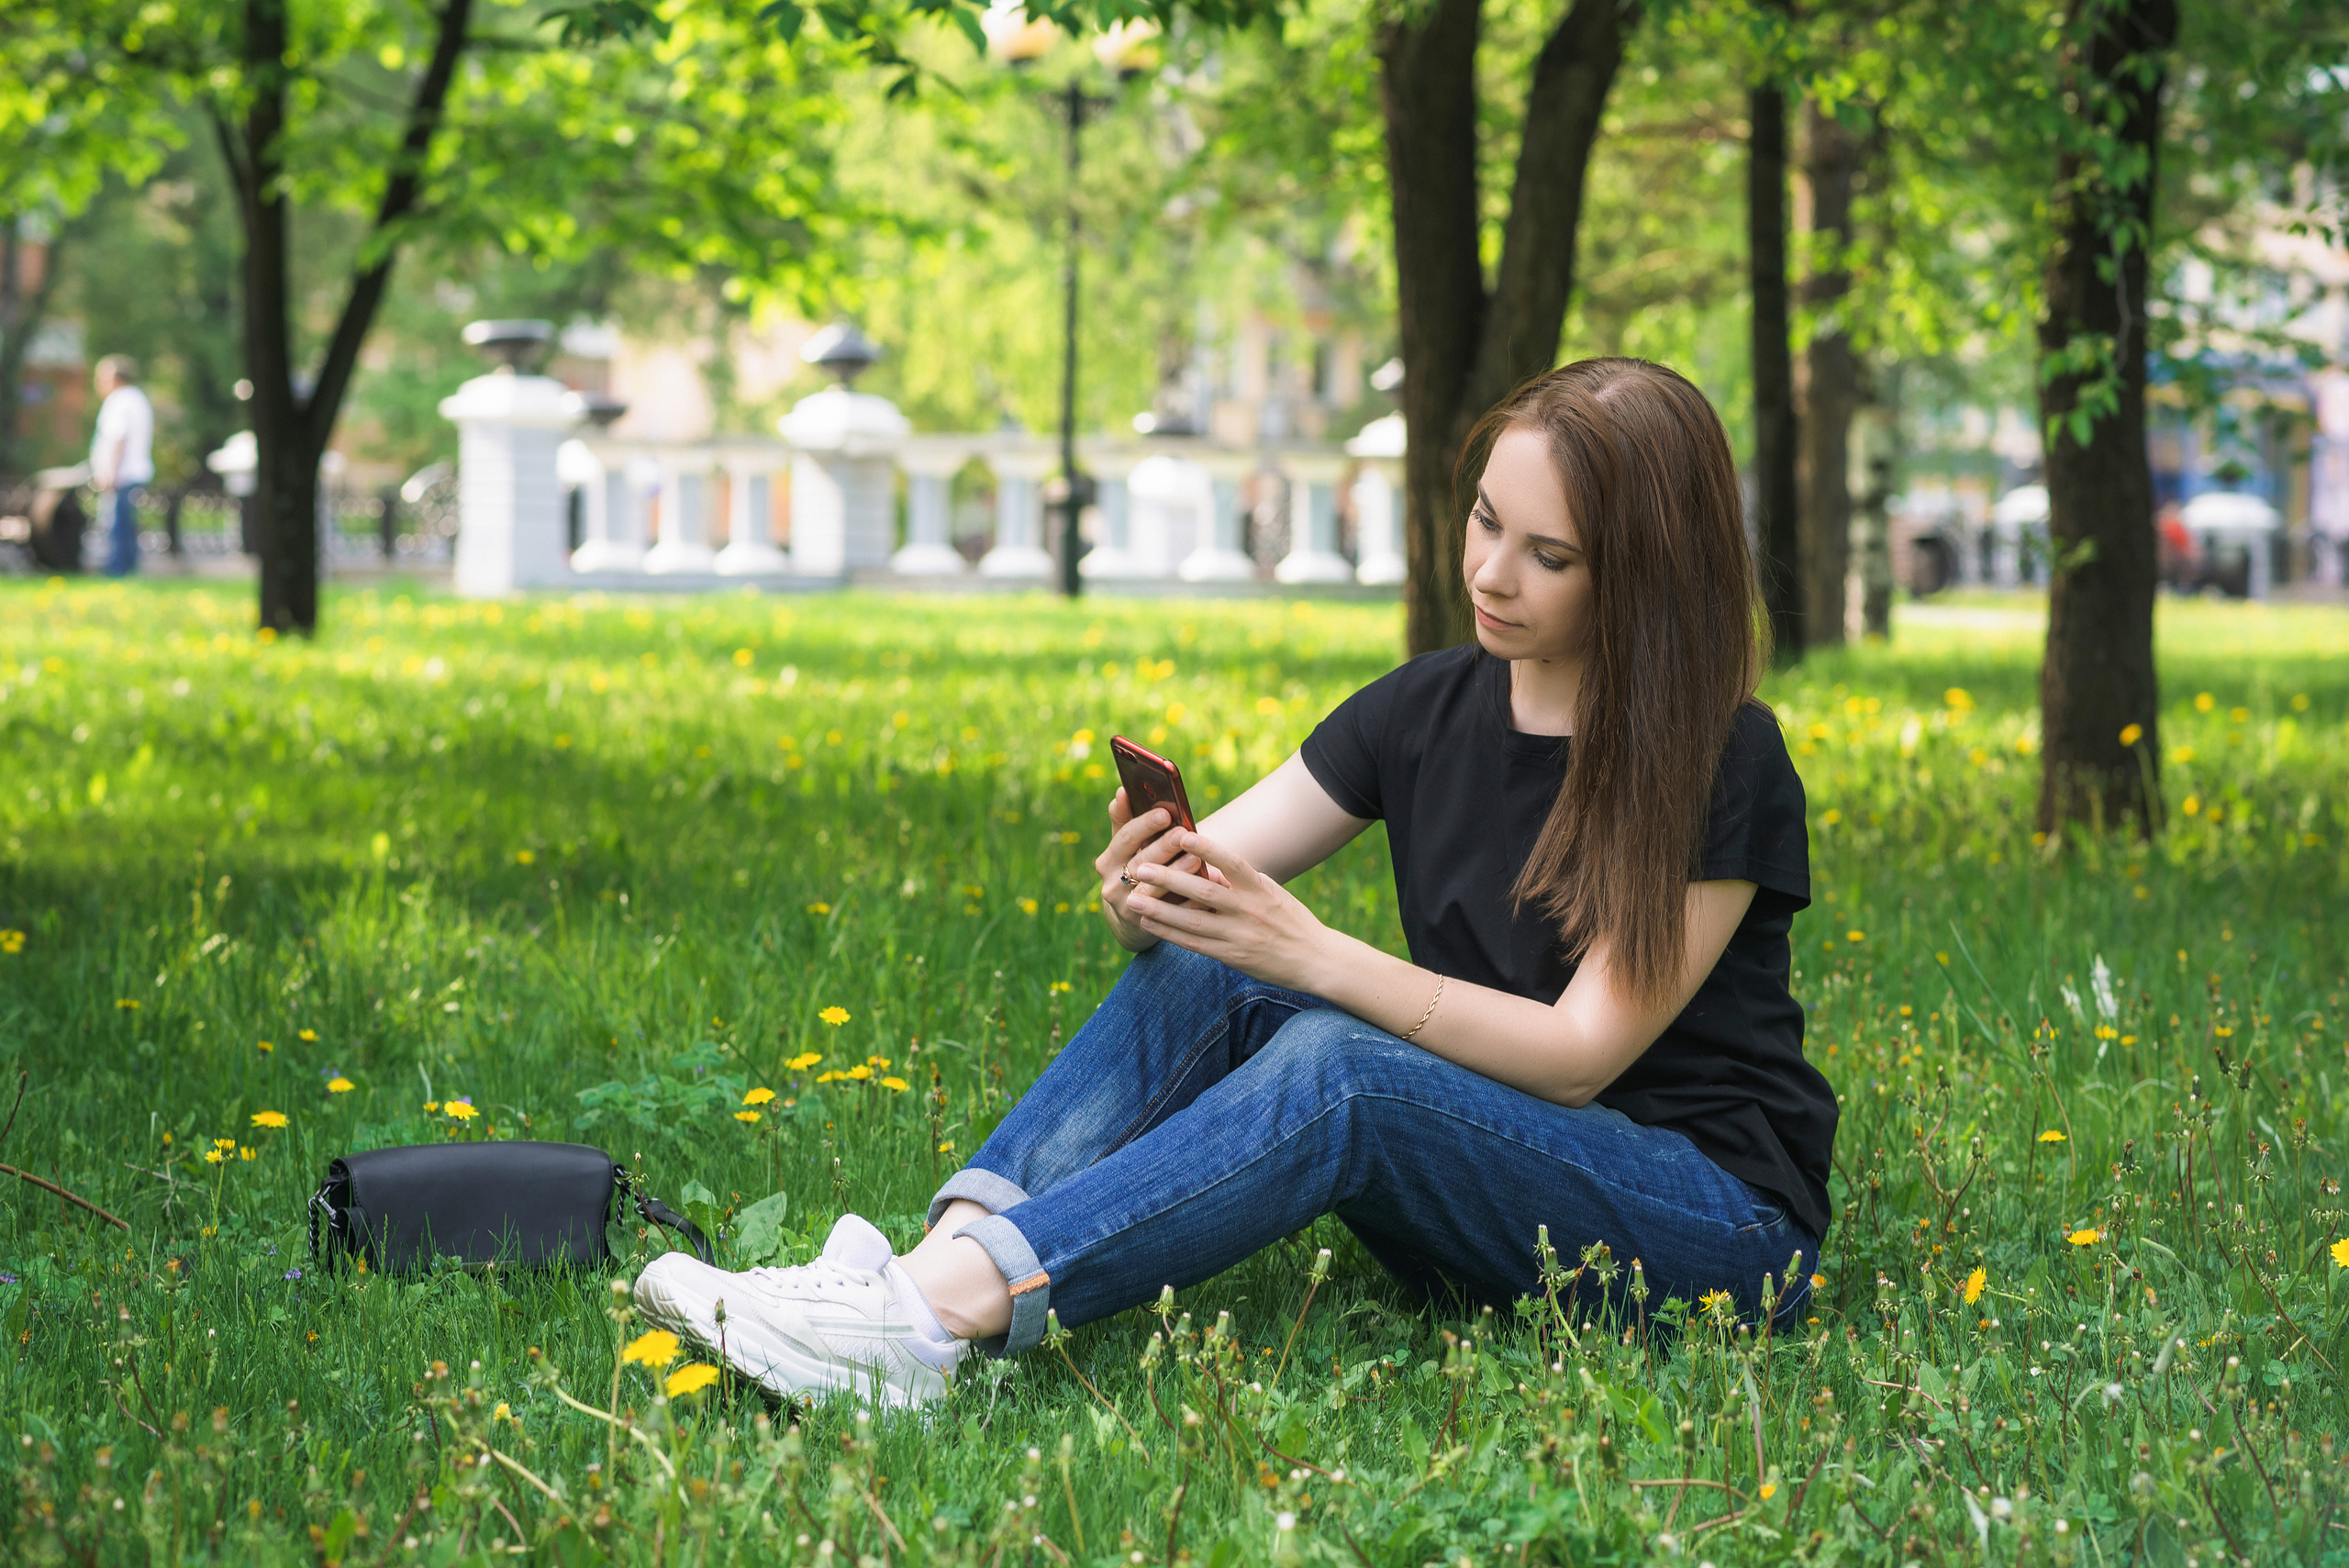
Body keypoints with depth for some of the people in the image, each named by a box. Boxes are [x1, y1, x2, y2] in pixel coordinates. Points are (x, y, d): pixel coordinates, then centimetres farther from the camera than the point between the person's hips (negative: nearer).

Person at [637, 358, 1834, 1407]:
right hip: (1475, 1184, 6)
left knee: (1334, 1065, -33)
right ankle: (945, 1255, -34)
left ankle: (937, 1317, -45)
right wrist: (1143, 891, -26)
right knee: (1200, 968, -17)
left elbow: (1579, 1054, -19)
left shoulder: (1724, 766, -14)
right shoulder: (1428, 709, 4)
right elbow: (1199, 866, 0)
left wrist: (1308, 953, -29)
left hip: (1716, 1219, -6)